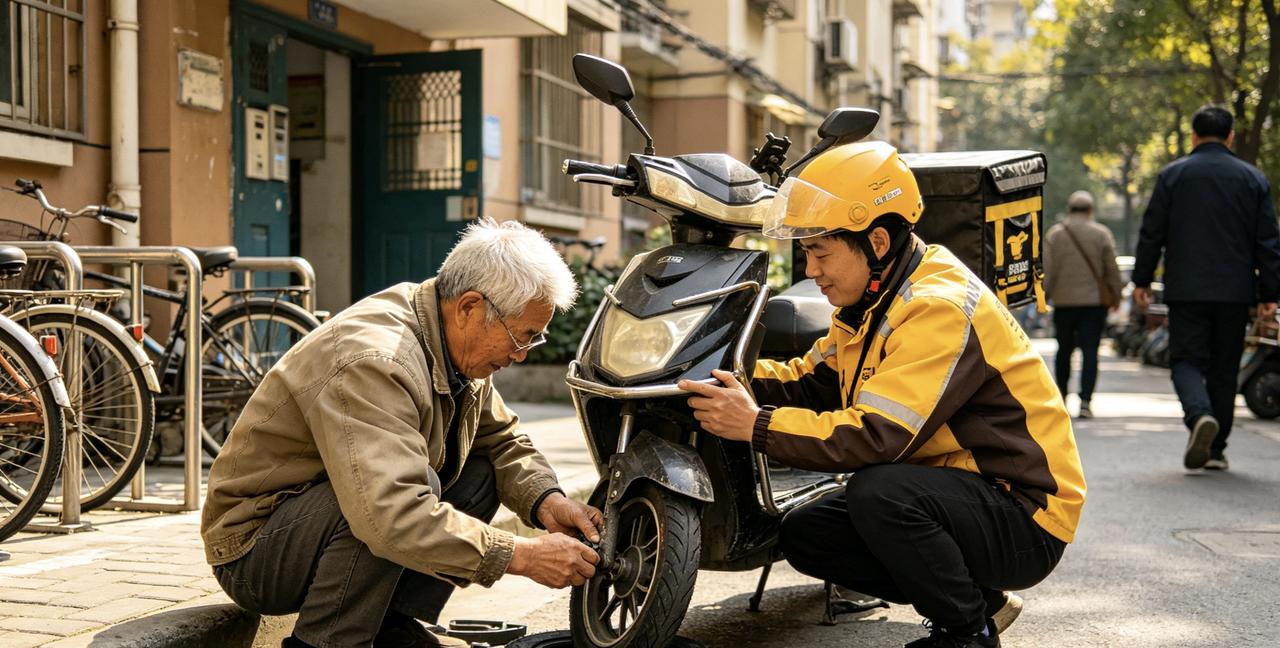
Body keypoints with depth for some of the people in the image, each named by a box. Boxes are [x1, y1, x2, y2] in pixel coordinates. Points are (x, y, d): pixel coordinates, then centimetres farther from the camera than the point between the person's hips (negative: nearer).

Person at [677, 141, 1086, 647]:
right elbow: (812, 379, 9)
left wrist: (757, 426, -29)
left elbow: (877, 435, -33)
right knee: (803, 535, 3)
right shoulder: (873, 301, 7)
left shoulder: (941, 307, -25)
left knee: (878, 491, -34)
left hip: (1025, 519, -9)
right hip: (950, 491, 10)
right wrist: (732, 374, -7)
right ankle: (974, 598, 12)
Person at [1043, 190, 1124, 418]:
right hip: (1094, 301, -1)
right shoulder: (1101, 234, 0)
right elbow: (1112, 269, 0)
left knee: (1064, 350, 14)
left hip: (1064, 301, 1)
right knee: (1089, 351, -3)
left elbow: (1047, 270, -2)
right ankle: (1085, 400, -13)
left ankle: (1060, 396, 22)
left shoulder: (1054, 234, 2)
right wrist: (1115, 296, 10)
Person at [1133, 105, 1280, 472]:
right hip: (1236, 292, 2)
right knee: (1224, 368, 10)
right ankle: (1215, 449, 14)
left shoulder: (1172, 175, 0)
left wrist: (1142, 280, 9)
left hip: (1187, 290, -2)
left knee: (1186, 359, 2)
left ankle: (1200, 415, -27)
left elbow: (1152, 233, 0)